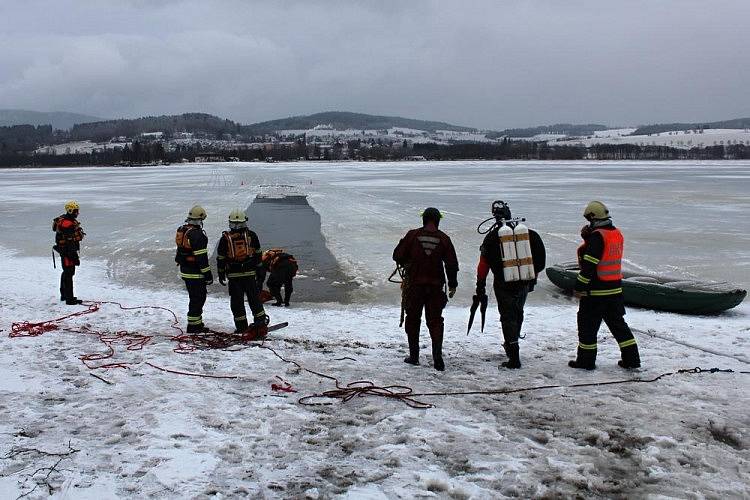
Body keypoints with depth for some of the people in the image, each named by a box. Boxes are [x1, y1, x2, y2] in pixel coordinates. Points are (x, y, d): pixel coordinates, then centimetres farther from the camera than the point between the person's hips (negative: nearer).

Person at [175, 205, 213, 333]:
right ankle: (193, 325, 5)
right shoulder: (198, 235, -22)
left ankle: (196, 322, 29)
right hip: (196, 273, -9)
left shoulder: (181, 231, 7)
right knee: (198, 298, 1)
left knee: (195, 297, 20)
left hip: (184, 271, 9)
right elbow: (201, 257, -22)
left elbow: (179, 252, 18)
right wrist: (208, 274, -16)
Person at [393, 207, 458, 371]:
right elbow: (452, 263, 1)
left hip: (414, 284, -1)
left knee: (413, 319, 12)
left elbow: (397, 255, -2)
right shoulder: (444, 239, -1)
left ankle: (414, 355, 15)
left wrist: (405, 264, 20)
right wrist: (452, 285, 11)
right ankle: (437, 356, -3)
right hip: (435, 285, 1)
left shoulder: (413, 235, -5)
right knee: (435, 321, 8)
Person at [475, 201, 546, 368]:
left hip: (503, 284, -4)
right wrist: (533, 277, 20)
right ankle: (512, 343, 40)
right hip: (524, 283, 4)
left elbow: (484, 263, -6)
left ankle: (514, 358, -4)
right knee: (517, 312, 23)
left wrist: (480, 285, 3)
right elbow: (537, 257, 9)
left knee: (508, 317, 1)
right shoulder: (526, 232, 2)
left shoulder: (492, 237, -9)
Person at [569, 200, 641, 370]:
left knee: (587, 324, 4)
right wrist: (588, 237, 8)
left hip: (596, 290, -8)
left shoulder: (597, 236, -18)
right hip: (615, 288, 8)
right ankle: (631, 359, 17)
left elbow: (589, 264, -21)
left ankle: (586, 360, 11)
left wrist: (580, 286, -17)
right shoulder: (617, 233, 8)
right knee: (617, 323, 15)